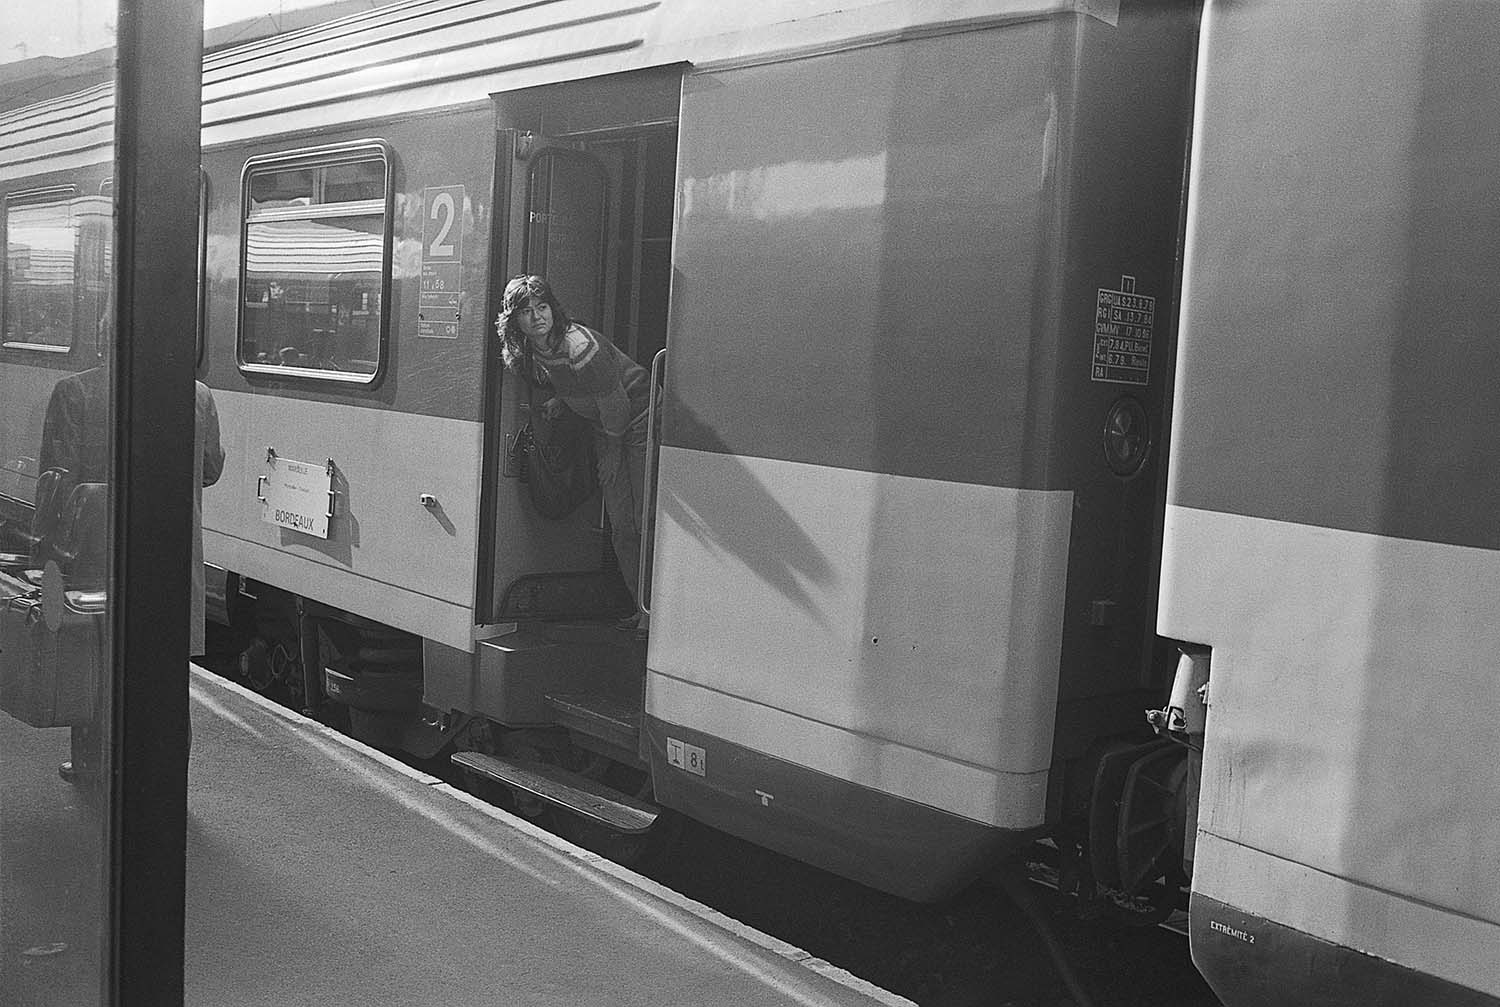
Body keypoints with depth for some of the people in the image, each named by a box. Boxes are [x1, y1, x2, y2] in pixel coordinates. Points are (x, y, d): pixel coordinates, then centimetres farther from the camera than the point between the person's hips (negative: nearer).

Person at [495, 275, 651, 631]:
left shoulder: (580, 345, -28)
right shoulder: (532, 351, -4)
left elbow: (614, 403, -19)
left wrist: (612, 454, -6)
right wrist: (560, 401, -2)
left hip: (639, 420, -7)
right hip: (605, 430, 8)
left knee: (646, 519, -9)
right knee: (620, 524, 4)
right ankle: (641, 608, 12)